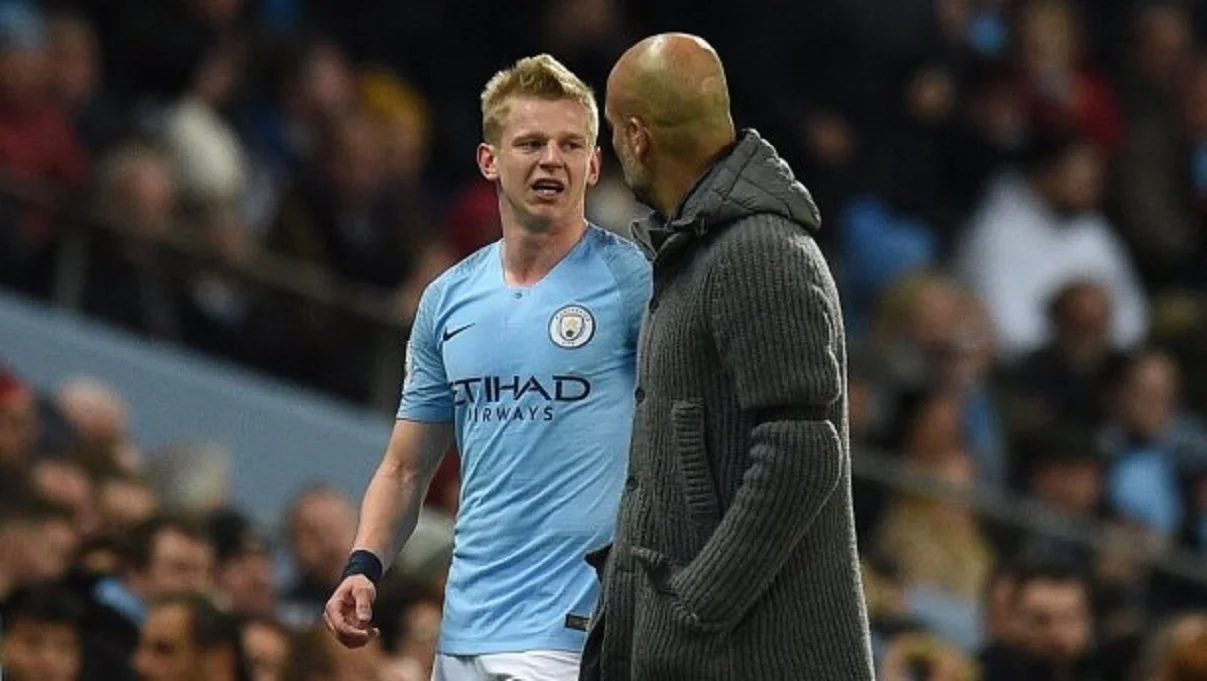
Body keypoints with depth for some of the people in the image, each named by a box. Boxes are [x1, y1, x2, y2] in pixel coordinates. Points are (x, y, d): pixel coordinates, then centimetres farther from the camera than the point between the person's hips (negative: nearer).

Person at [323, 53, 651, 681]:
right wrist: (364, 567, 2)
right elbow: (406, 468, 20)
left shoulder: (634, 281, -3)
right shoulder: (448, 300, 14)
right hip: (464, 629, 6)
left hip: (568, 630, -6)